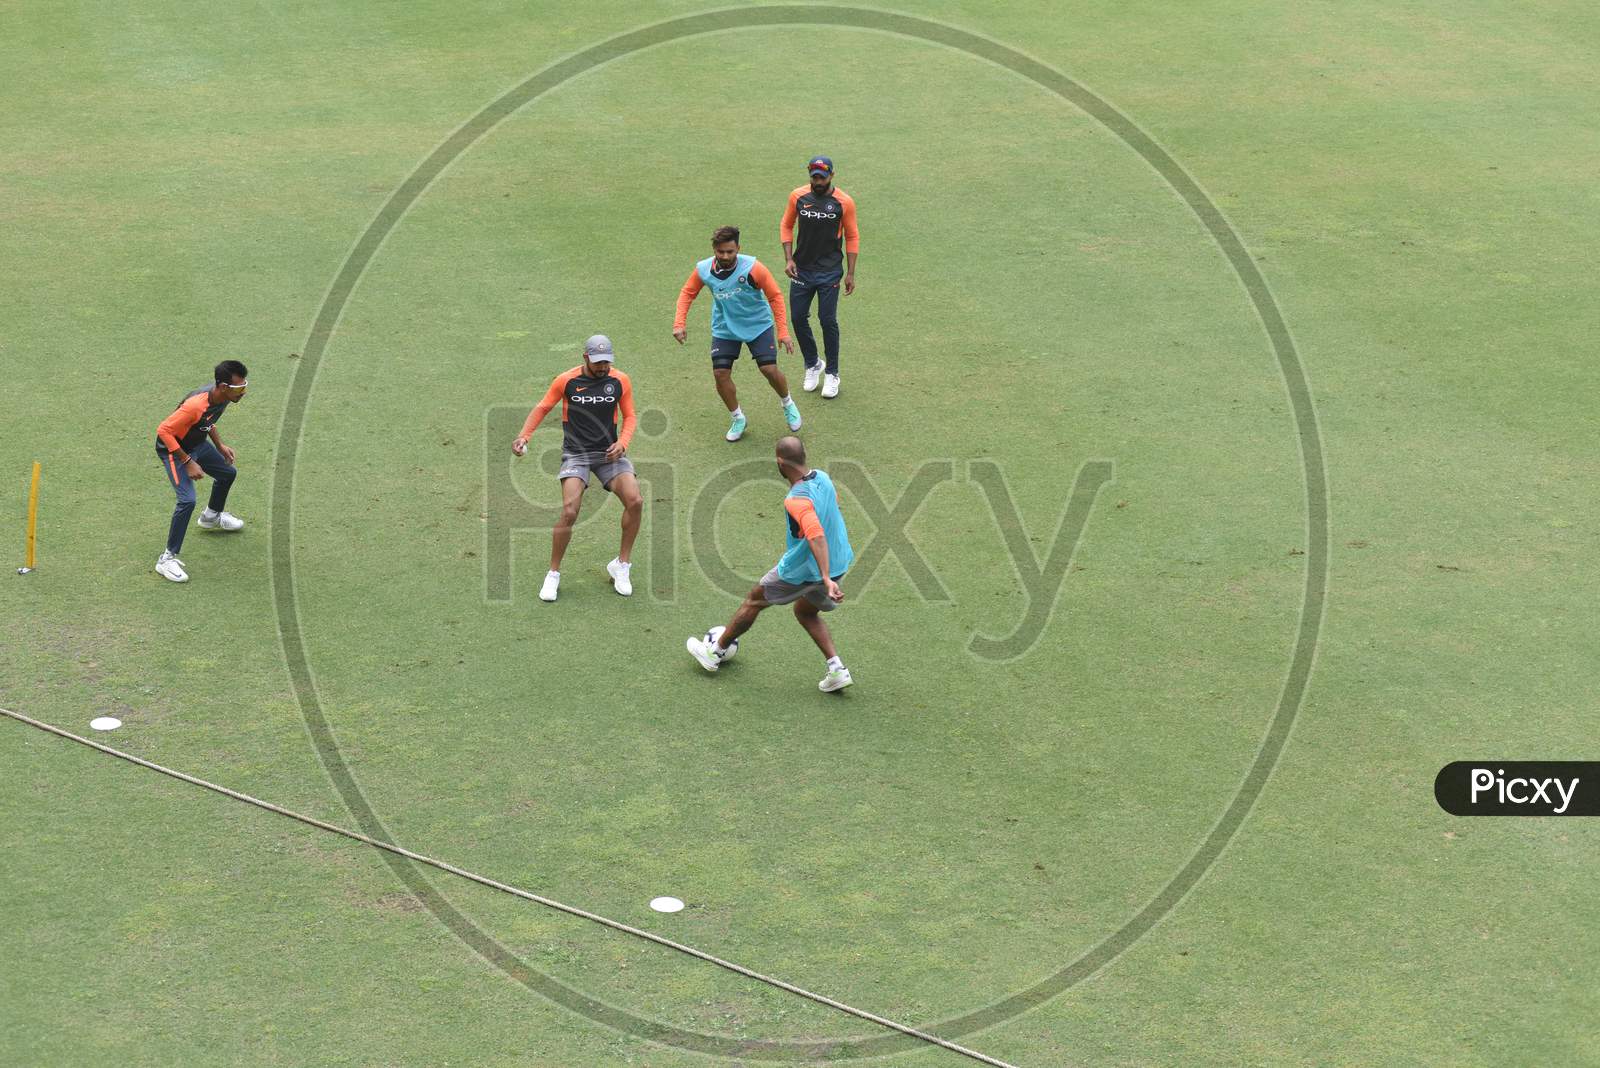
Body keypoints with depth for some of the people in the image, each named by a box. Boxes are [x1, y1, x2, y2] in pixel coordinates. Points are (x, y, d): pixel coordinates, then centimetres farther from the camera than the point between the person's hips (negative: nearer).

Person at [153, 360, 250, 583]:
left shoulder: (221, 397, -12)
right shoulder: (196, 405, -39)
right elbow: (164, 431, -32)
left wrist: (220, 445, 8)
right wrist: (187, 462, -28)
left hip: (198, 443, 9)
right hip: (173, 449, -9)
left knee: (228, 473, 24)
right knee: (187, 500, -21)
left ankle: (211, 517, 53)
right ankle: (167, 558, -11)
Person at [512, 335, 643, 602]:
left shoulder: (620, 381, 0)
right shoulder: (566, 380, -5)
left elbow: (629, 416, 11)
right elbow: (542, 408, 7)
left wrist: (622, 442, -7)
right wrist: (524, 436, -6)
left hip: (609, 452, 2)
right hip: (576, 453, -2)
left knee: (635, 502, -18)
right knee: (569, 512, -21)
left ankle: (621, 565, 3)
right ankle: (553, 575, -1)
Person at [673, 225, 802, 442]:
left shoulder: (752, 268, -25)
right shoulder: (703, 270, -16)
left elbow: (775, 296, -14)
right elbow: (687, 293, 2)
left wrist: (783, 332, -17)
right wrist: (679, 323, -11)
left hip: (758, 325, -3)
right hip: (724, 328, 3)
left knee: (770, 369, -10)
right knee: (720, 373, -8)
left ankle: (788, 405, 22)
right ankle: (738, 419, 16)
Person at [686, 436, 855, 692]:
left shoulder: (797, 500, -28)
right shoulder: (823, 477, -3)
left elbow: (817, 536, -40)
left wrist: (826, 579, -44)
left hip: (803, 570, -7)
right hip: (839, 563, 7)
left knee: (754, 600, 14)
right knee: (805, 612, 29)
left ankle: (714, 652, 30)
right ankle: (837, 669, 16)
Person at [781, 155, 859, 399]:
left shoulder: (844, 202, -8)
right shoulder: (798, 197, -3)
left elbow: (852, 237, 0)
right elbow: (786, 226, 10)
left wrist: (850, 273, -2)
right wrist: (788, 259, -1)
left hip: (830, 271, -3)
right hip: (801, 269, 3)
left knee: (828, 320, -3)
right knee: (798, 318, 5)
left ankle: (832, 374, 13)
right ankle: (812, 365, 27)